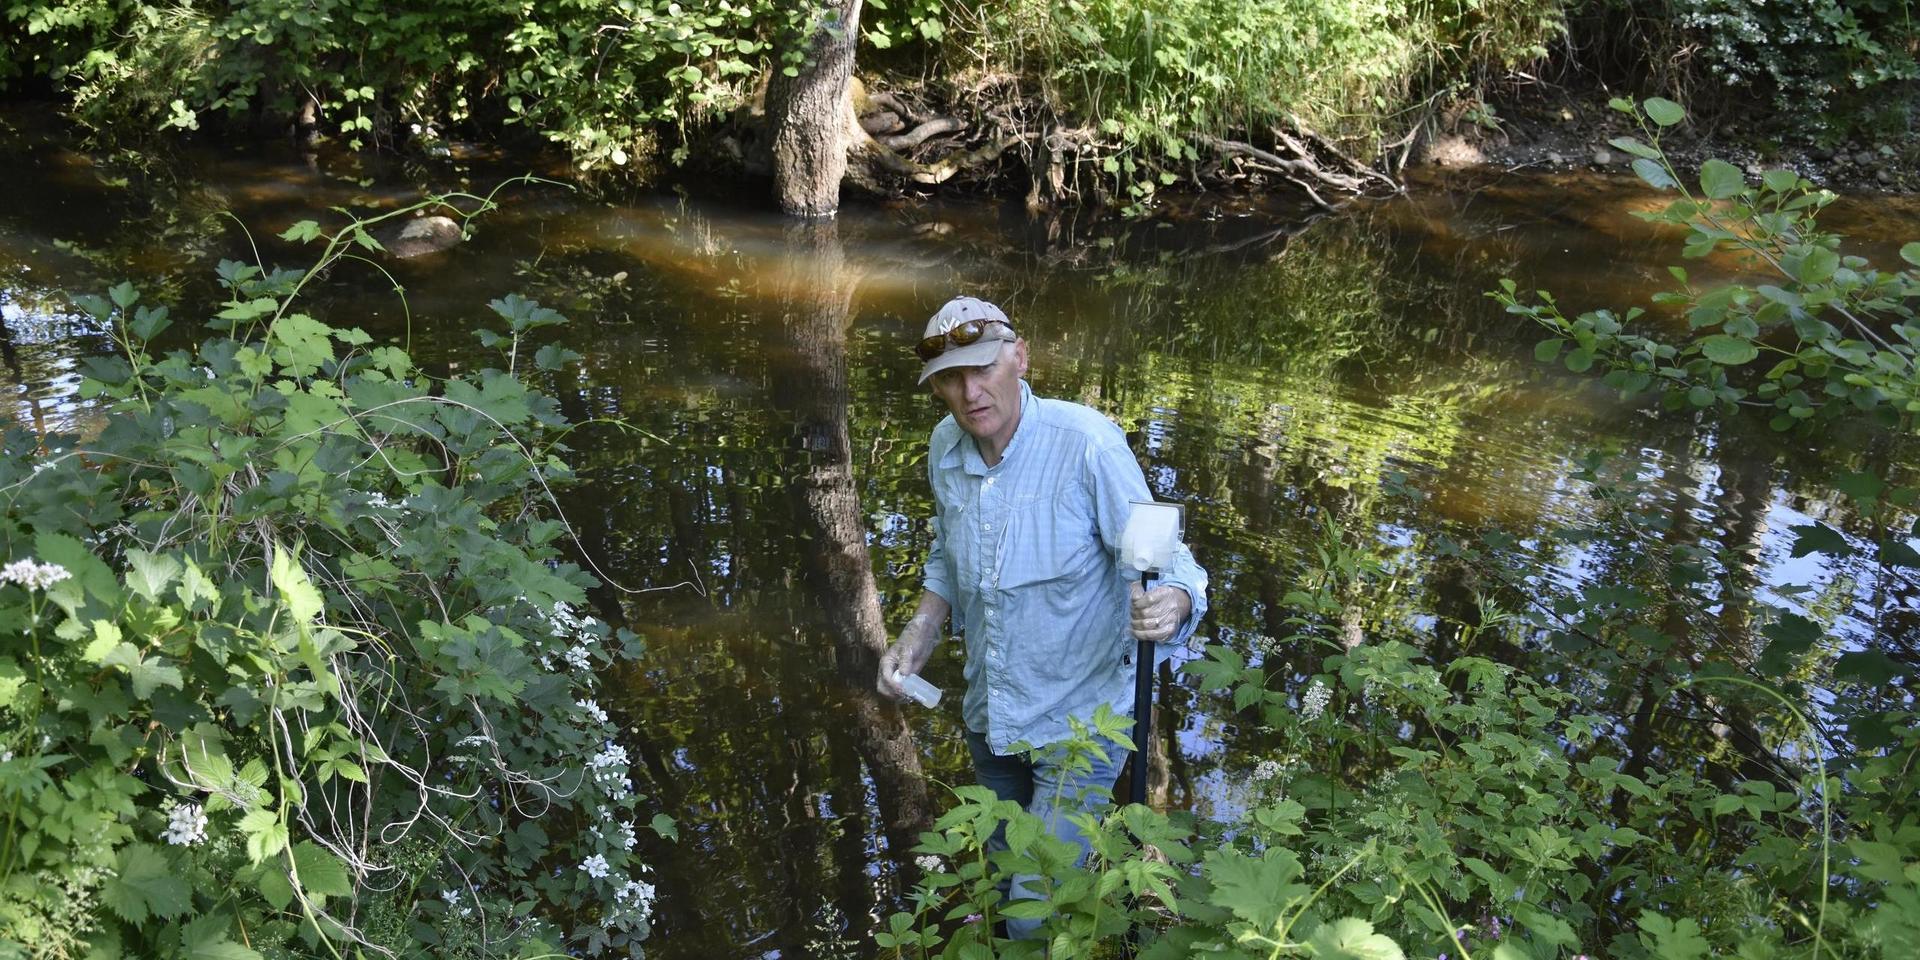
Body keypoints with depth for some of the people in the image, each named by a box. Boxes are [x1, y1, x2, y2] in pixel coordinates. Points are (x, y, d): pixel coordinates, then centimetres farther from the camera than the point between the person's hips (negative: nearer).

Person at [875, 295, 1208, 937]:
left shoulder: (1086, 443, -25)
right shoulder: (945, 448, -6)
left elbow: (1163, 561, -22)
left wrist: (1171, 603, -45)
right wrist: (919, 634, -4)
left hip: (1079, 721, -6)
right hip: (989, 717, 6)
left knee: (1037, 916, -6)